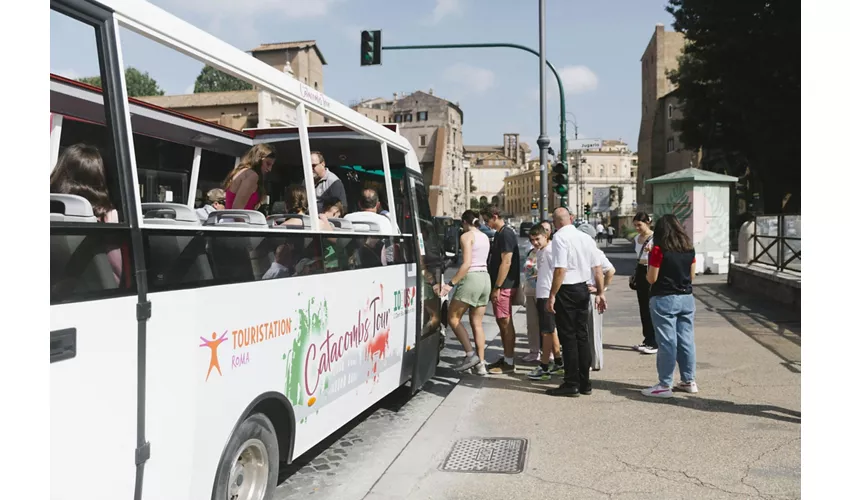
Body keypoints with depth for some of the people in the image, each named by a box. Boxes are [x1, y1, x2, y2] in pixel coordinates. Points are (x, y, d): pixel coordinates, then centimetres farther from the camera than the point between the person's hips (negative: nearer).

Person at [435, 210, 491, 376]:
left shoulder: (466, 236, -7)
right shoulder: (485, 237, 16)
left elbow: (466, 264, -17)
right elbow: (481, 260, 11)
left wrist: (451, 284, -19)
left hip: (471, 278, -8)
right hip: (485, 278, 8)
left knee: (453, 318, 2)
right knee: (477, 323, 11)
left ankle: (471, 354, -4)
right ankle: (480, 364, 10)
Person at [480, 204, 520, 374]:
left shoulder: (506, 234, -15)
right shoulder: (499, 234, 16)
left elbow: (506, 262, -21)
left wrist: (497, 287, -21)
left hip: (505, 286, -10)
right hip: (499, 285, 10)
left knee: (506, 322, -5)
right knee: (502, 322, 14)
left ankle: (509, 363, 0)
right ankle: (506, 358, 22)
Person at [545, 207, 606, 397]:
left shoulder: (560, 237, -13)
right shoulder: (586, 237, 8)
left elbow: (560, 269, -20)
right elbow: (598, 268, 9)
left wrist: (552, 296, -15)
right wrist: (600, 293, 15)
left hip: (566, 290, -7)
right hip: (583, 289, 7)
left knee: (568, 337, 0)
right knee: (582, 336, 13)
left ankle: (572, 384, 6)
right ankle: (584, 383, 20)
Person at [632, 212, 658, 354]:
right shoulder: (637, 238, 12)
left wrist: (652, 251, -34)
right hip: (640, 272, 8)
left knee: (650, 308, -7)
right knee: (643, 308, 10)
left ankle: (654, 342, -2)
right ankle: (647, 340, 17)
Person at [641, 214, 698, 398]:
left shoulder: (659, 250, -12)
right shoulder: (689, 248, 6)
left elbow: (651, 279, -10)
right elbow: (692, 275, 12)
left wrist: (650, 260, 6)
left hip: (664, 300, -6)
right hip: (686, 298, 6)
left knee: (667, 342, -3)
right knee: (686, 340, 12)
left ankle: (665, 385, 2)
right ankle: (689, 380, 21)